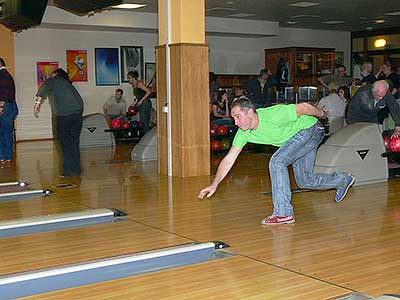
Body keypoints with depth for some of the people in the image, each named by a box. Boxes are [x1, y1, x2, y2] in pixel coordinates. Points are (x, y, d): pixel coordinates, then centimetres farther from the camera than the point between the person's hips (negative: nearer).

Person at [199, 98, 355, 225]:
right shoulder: (243, 133, -14)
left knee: (277, 162, -23)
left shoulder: (273, 115, -36)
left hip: (311, 129, -8)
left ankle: (284, 213, -17)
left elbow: (304, 107, -23)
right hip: (297, 137, 8)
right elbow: (229, 159, -13)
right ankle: (343, 180, 38)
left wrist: (321, 113, -5)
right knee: (304, 181, 13)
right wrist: (214, 184, -19)